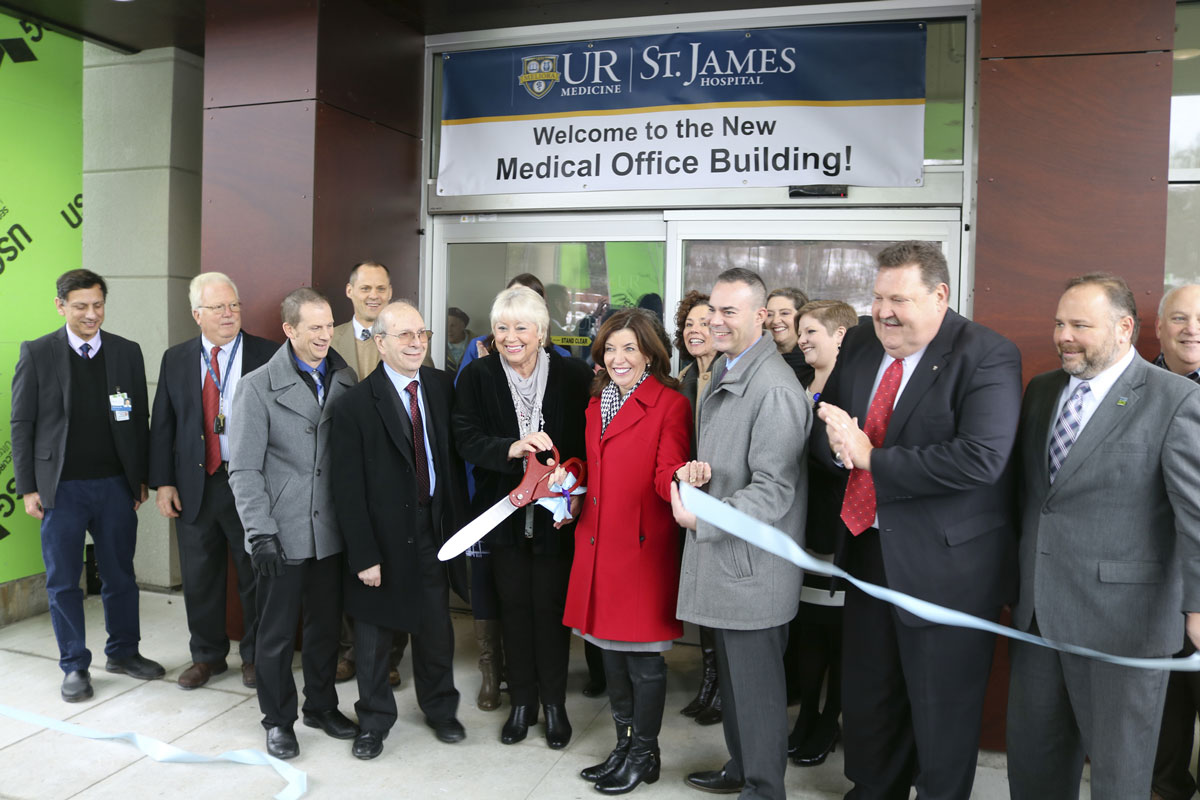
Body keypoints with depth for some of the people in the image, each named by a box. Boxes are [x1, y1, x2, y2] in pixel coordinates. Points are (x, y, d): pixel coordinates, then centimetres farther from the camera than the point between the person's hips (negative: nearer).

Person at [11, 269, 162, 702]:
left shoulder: (127, 352, 4)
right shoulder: (36, 353, -2)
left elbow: (140, 419, 7)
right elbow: (22, 425, 0)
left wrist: (142, 479, 4)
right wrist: (28, 488, -4)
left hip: (116, 486, 2)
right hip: (61, 488, -2)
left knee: (120, 575, 12)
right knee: (63, 582, 7)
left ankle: (123, 651, 29)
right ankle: (74, 666, 22)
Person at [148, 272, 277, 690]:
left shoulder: (267, 355, -5)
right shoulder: (176, 359, 6)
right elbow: (162, 425, 7)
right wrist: (163, 482, 1)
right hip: (195, 485, 3)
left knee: (255, 577, 9)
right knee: (200, 578, 14)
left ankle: (255, 655, 27)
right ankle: (207, 655, 32)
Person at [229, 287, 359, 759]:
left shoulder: (345, 380, 4)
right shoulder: (258, 386, -6)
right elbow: (245, 470, -8)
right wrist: (261, 533, -14)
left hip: (331, 530, 3)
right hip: (283, 534, -3)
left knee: (326, 625, 16)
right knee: (277, 632, 10)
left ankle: (321, 706, 36)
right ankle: (278, 719, 29)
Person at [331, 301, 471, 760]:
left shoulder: (442, 387, -1)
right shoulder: (356, 404, -14)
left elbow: (454, 456, 6)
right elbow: (348, 489, -13)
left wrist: (459, 520, 2)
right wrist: (364, 556, -14)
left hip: (434, 531, 4)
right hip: (383, 538, -3)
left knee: (436, 628, 17)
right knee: (374, 636, 14)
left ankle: (440, 708, 40)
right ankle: (374, 720, 35)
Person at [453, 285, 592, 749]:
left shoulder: (573, 376, -5)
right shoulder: (477, 377, -1)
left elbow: (589, 442, -4)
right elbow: (467, 440, -10)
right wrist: (512, 448, -28)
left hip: (556, 513, -1)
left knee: (551, 606, 5)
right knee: (513, 605, 12)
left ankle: (554, 704, 24)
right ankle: (522, 701, 29)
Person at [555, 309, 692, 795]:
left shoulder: (670, 405, -8)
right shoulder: (597, 404, 14)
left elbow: (668, 475, -16)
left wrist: (681, 484, -37)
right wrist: (570, 480, 5)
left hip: (644, 547, -7)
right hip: (598, 545, 7)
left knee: (644, 658, 4)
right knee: (611, 652, 16)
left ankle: (644, 755, 22)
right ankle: (624, 746, 32)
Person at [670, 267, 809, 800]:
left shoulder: (774, 389, -20)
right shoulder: (722, 372, 12)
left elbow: (773, 492, -22)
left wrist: (699, 519, -22)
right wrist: (694, 469, -2)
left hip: (752, 567, -9)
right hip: (720, 559, 9)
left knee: (756, 687, 7)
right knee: (731, 676, 23)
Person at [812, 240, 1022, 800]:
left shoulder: (988, 356, -16)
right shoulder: (859, 344, 5)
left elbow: (980, 458, -28)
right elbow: (823, 424, 11)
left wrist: (871, 458, -23)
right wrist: (836, 441, -14)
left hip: (945, 562, -6)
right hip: (868, 547, 7)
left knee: (941, 707, 11)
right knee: (866, 692, 21)